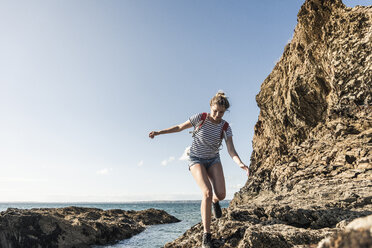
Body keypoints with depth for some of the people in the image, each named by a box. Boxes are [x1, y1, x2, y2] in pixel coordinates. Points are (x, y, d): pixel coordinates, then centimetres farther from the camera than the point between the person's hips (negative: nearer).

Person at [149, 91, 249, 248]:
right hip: (196, 160, -2)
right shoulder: (200, 118, -15)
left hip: (213, 160, 3)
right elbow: (180, 127, -2)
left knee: (221, 194, -15)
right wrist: (159, 132, -6)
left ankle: (215, 200, 26)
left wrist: (240, 164, -33)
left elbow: (231, 151, -14)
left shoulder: (225, 127, -9)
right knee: (207, 193, -24)